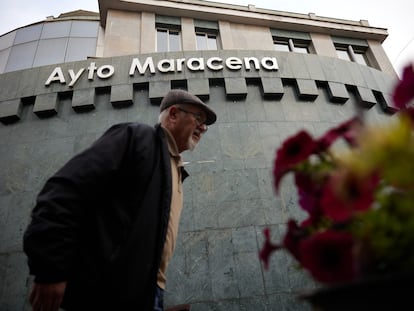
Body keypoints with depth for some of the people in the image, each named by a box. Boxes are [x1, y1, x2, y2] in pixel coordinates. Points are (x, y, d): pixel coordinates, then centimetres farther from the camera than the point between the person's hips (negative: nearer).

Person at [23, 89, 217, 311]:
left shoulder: (175, 169, 17)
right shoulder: (137, 136, -8)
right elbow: (66, 189, -18)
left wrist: (154, 290, 15)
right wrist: (50, 270, -20)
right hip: (108, 291, -8)